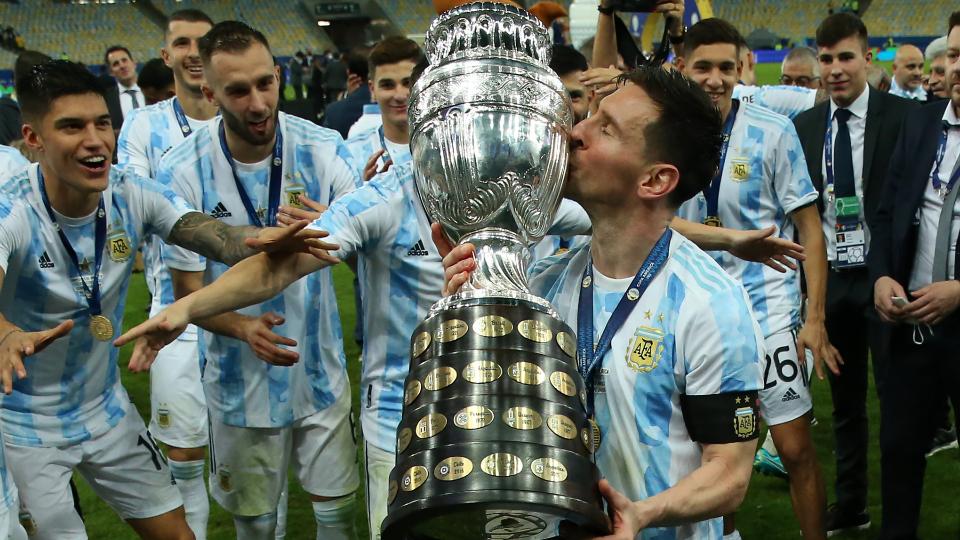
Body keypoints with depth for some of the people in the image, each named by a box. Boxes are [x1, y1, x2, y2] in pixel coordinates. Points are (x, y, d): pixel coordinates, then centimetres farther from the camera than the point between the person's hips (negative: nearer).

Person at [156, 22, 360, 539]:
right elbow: (189, 290, -11)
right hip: (241, 380, -1)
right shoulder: (182, 172, -16)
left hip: (320, 371, 1)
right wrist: (242, 327, -31)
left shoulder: (324, 150, -12)